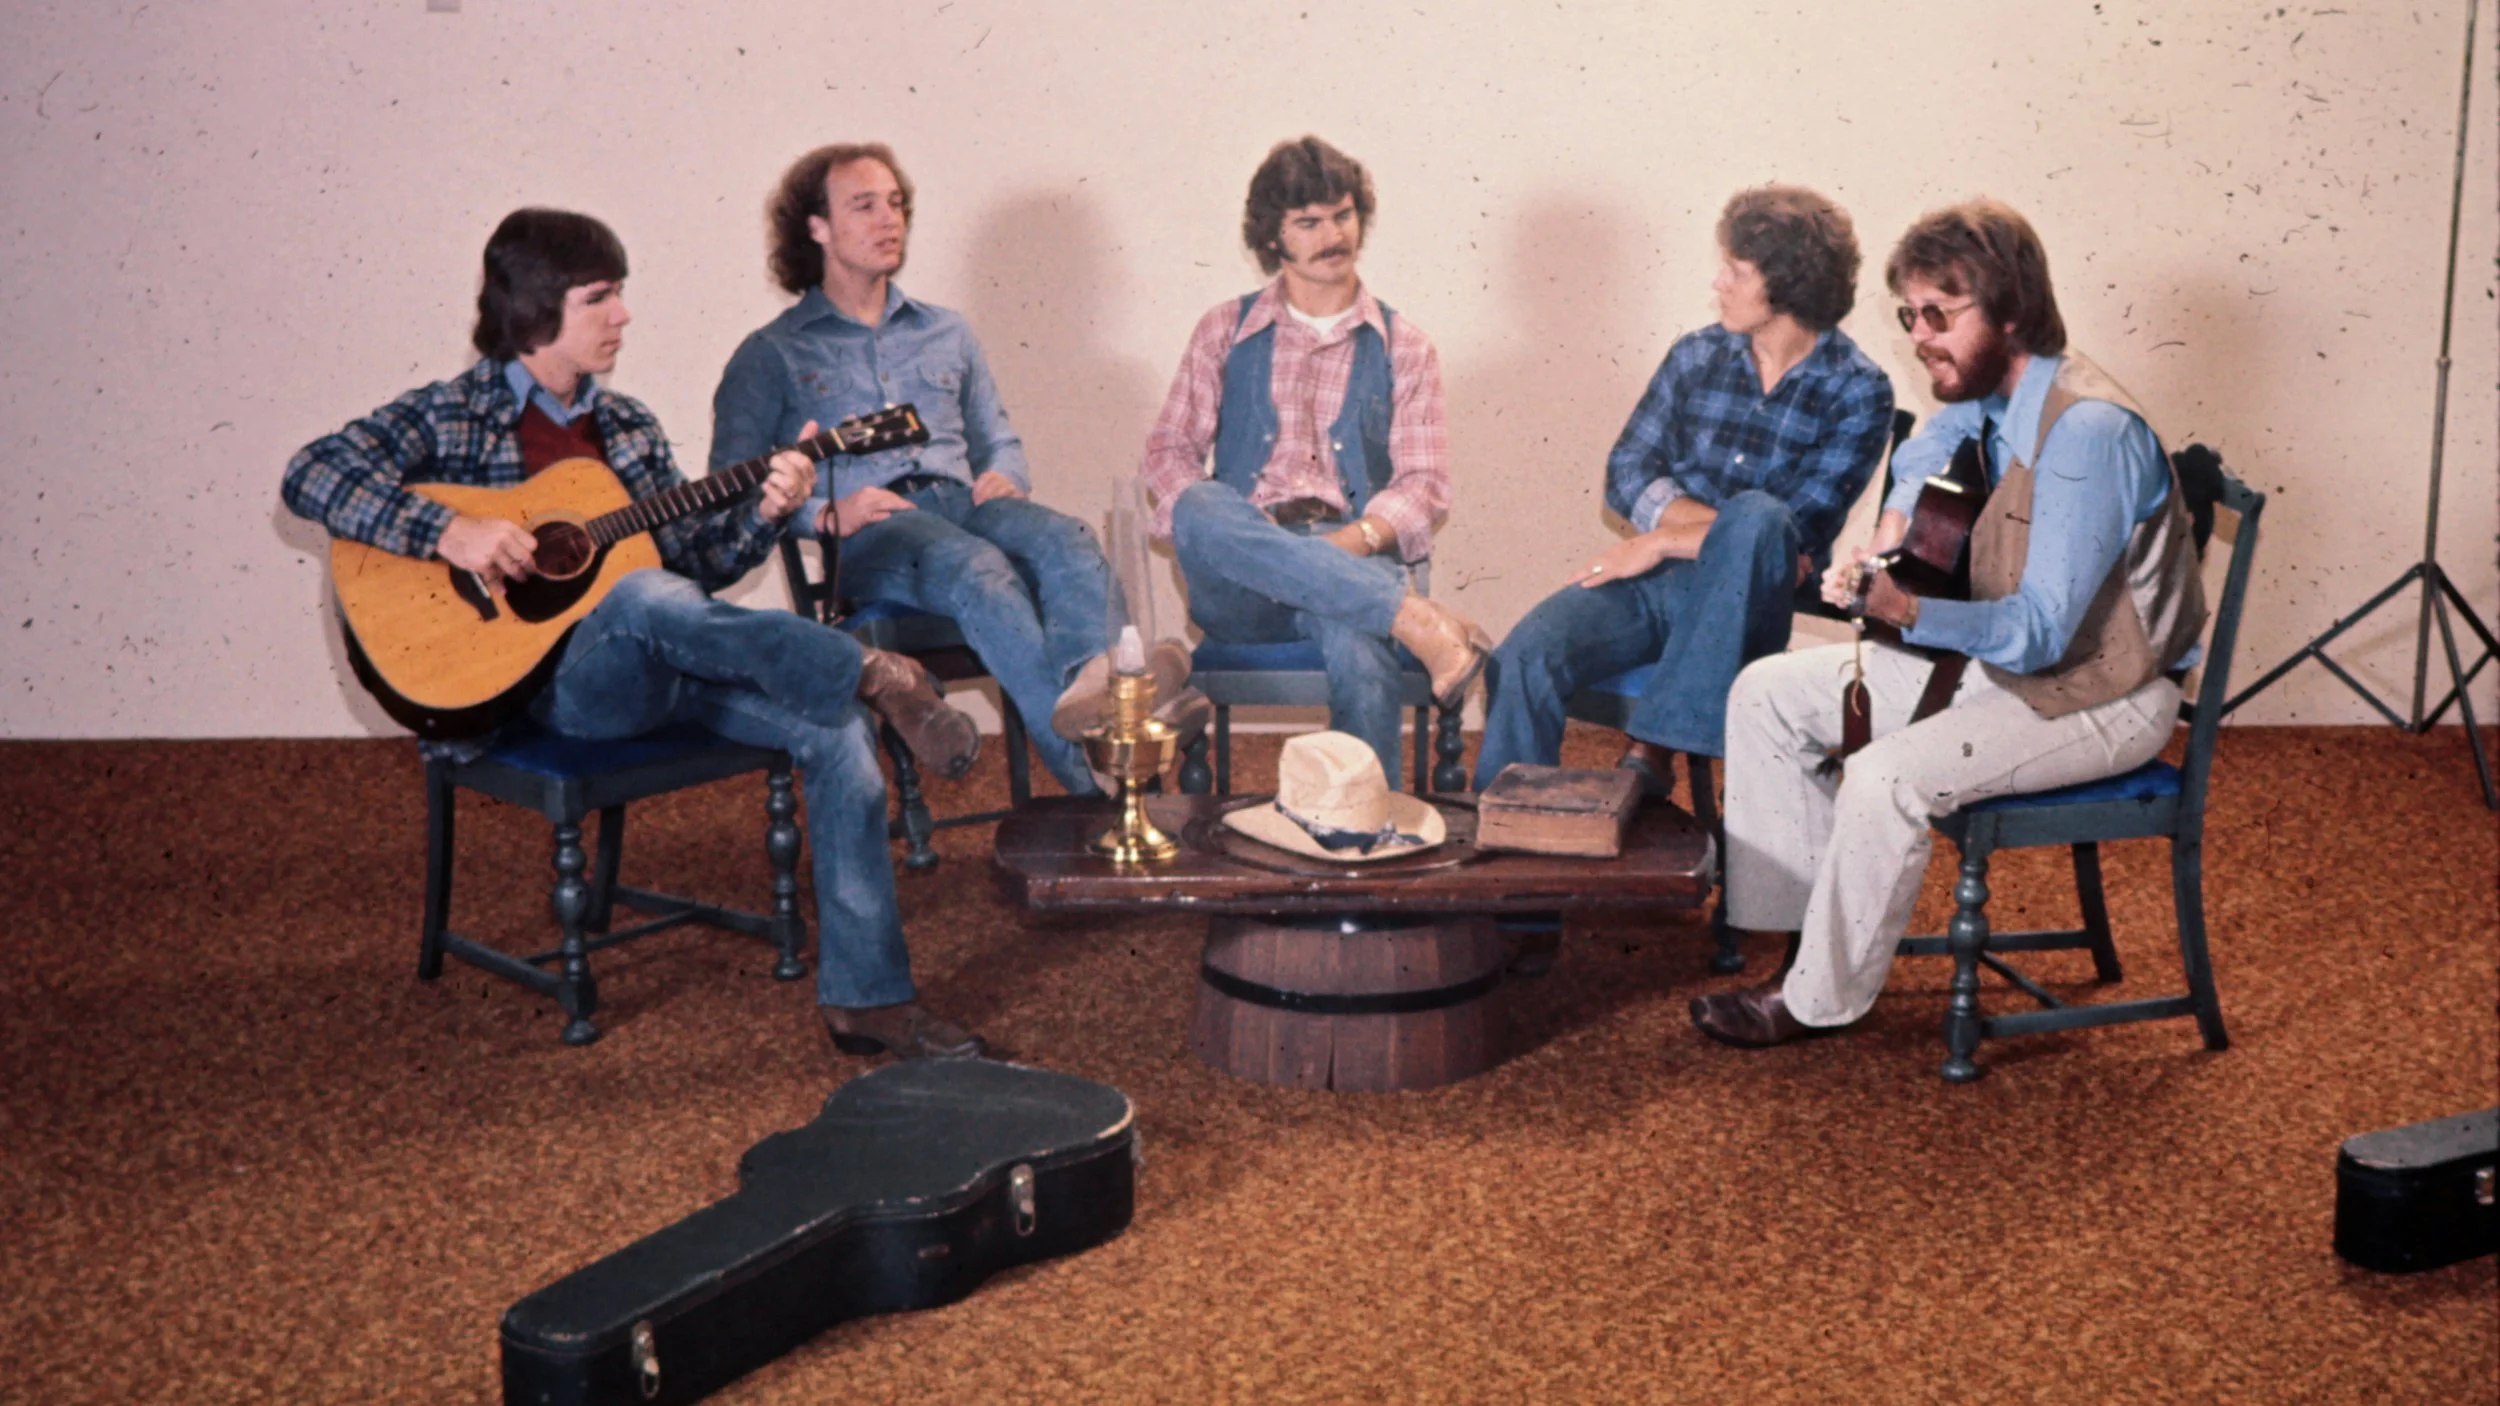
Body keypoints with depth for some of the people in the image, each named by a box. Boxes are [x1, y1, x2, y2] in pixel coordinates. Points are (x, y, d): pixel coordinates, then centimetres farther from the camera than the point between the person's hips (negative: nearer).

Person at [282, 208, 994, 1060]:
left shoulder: (625, 426, 18)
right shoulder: (453, 416, 1)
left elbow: (693, 557, 16)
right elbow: (311, 476, -11)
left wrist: (763, 514, -4)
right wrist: (447, 532, -23)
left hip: (663, 669, 6)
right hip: (549, 678, -6)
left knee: (837, 731, -18)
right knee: (648, 599, -40)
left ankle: (866, 998, -16)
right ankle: (874, 675, -31)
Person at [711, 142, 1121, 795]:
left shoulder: (946, 333, 30)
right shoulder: (772, 355, 15)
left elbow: (999, 441, 30)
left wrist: (1003, 478, 5)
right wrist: (822, 512, -13)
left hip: (962, 503, 5)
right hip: (866, 534, -5)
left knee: (1068, 542, -32)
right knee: (980, 570, -39)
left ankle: (1089, 704, -59)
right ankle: (1094, 776, -55)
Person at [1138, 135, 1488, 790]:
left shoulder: (1402, 346, 14)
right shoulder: (1225, 331, 17)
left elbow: (1425, 485, 6)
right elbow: (1167, 450, 11)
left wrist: (1354, 538, -15)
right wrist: (1206, 531, -11)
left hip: (1357, 561, -1)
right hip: (1238, 585, 1)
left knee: (1357, 647, -38)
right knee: (1202, 509, -36)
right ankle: (1416, 619, -40)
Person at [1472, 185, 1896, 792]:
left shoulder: (1856, 392, -2)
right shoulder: (1697, 356, 10)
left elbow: (1803, 532, -11)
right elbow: (1626, 473, 6)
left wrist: (1662, 542, -12)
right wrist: (1720, 526, -11)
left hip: (1739, 608, -3)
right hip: (1653, 584, 3)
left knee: (1757, 516, -36)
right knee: (1523, 657, -26)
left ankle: (1653, 749, -33)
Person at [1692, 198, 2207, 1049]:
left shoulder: (2086, 432, -28)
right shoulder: (1987, 394, 0)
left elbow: (2040, 631, -31)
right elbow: (1926, 454, 28)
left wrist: (1907, 611, -45)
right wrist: (1893, 524, 7)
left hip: (2102, 695, -10)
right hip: (1999, 655, 10)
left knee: (1886, 778, -31)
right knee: (1767, 694, 3)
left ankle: (1821, 998, -12)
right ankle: (1806, 930, 6)